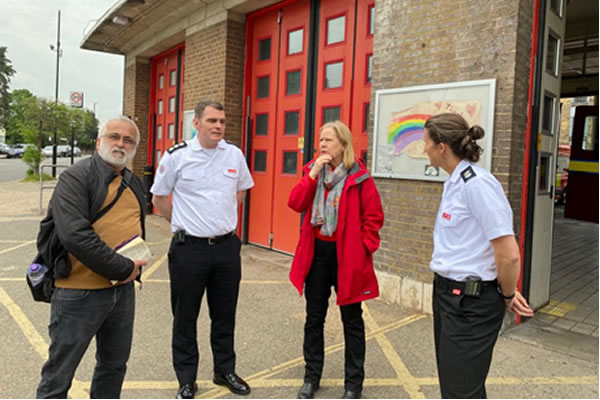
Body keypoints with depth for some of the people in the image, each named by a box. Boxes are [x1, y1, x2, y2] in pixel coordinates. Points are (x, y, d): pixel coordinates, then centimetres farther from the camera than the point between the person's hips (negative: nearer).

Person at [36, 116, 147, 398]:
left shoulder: (135, 184, 11)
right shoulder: (76, 178, -11)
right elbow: (75, 236, -23)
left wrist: (136, 264, 5)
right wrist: (123, 268, -19)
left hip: (123, 290, 7)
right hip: (79, 291, -7)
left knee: (115, 365, 21)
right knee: (59, 373, 8)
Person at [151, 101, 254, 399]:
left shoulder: (234, 155, 2)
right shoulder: (176, 156, -7)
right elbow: (159, 198, 4)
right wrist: (183, 224, 6)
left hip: (227, 247, 3)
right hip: (189, 248, -3)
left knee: (224, 315, 16)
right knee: (185, 317, 9)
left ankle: (225, 371, 35)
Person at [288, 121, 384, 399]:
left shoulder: (359, 177, -9)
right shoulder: (313, 171, 5)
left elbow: (374, 217, -6)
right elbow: (295, 204, -9)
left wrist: (363, 248, -12)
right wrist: (313, 173, -15)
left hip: (347, 254, -4)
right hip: (316, 252, 4)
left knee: (351, 319, 10)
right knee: (314, 317, 14)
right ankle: (312, 376, 31)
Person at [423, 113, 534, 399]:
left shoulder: (476, 183, -22)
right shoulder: (454, 182, 8)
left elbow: (509, 255, -23)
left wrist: (507, 295, -5)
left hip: (472, 302, -9)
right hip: (448, 292, 9)